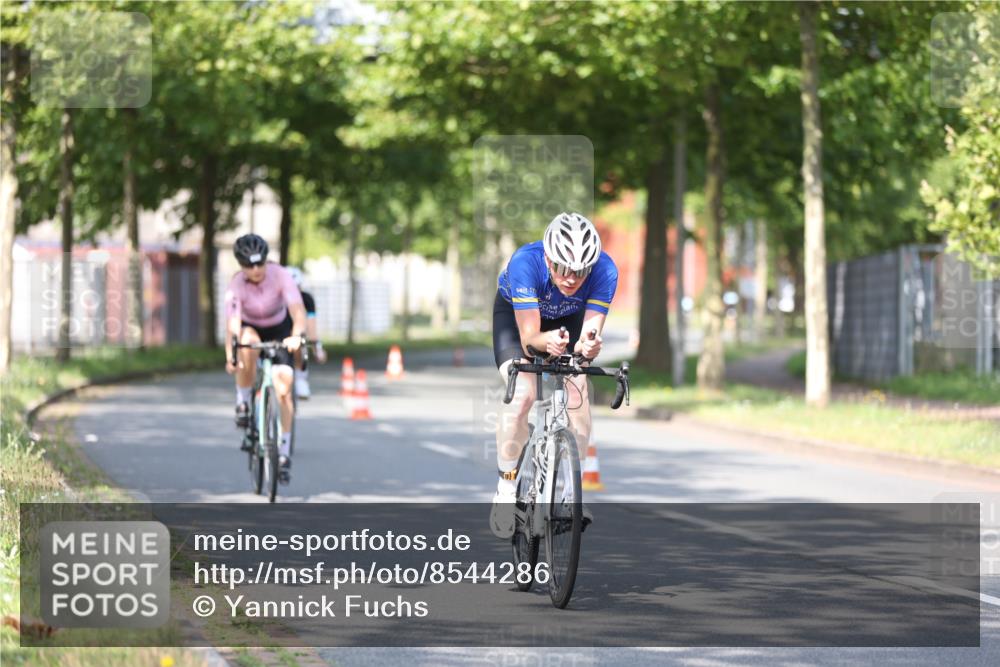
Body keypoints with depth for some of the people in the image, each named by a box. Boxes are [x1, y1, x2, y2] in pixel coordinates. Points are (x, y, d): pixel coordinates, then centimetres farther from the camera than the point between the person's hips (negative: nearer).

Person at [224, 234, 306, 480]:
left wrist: (296, 335, -57)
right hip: (250, 328, 0)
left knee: (283, 387, -14)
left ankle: (283, 450, -4)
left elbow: (297, 308, -37)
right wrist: (230, 355, -52)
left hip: (279, 330, 0)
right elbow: (233, 321, -36)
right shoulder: (236, 285, -26)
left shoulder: (280, 275, -26)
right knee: (247, 348, -38)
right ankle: (243, 401, -15)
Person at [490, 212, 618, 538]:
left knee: (577, 391, -18)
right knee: (522, 394, -23)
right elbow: (529, 337, -42)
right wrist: (547, 341, -64)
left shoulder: (604, 270, -34)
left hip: (569, 317, 2)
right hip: (516, 313, -2)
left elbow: (590, 332, -36)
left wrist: (588, 344, -59)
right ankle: (507, 484, -6)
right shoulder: (525, 263, -40)